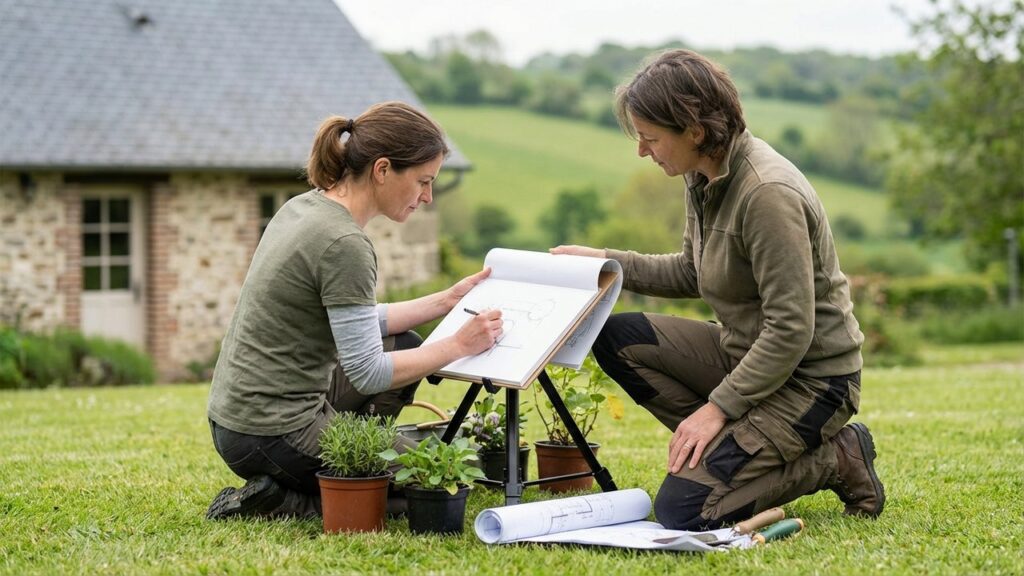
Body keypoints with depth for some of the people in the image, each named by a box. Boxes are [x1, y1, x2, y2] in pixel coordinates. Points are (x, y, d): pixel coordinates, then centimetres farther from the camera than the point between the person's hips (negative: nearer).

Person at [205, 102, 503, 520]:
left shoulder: (306, 206, 7)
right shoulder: (344, 244, -21)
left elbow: (357, 324, 17)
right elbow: (368, 373, -18)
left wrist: (446, 301, 13)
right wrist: (458, 345, -9)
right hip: (272, 435, -9)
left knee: (405, 346, 23)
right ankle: (279, 502, -2)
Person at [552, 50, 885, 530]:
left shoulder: (768, 193, -26)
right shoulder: (705, 177, 1)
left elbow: (791, 332, -26)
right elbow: (692, 274, 17)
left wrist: (717, 407, -22)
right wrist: (606, 262, 6)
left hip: (809, 378, -9)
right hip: (743, 353, 9)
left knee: (681, 509, -17)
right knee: (615, 338, -1)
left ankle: (836, 460, -1)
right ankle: (731, 447, 2)